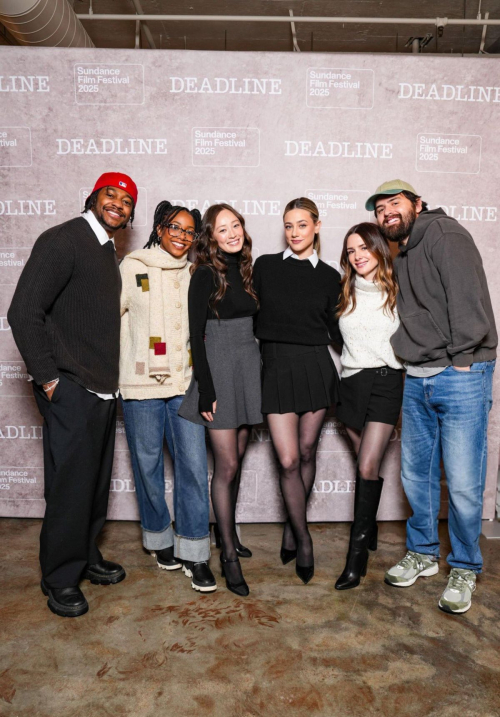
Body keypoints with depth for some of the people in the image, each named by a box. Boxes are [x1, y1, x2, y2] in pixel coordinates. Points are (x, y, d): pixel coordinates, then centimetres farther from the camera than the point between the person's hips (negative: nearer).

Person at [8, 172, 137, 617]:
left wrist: (110, 379, 13)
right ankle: (59, 579, 20)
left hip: (103, 390, 8)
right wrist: (49, 379, -15)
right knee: (71, 486, 1)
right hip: (71, 392, -8)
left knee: (96, 483, 17)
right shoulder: (63, 240, -10)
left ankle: (86, 558, 35)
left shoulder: (108, 254, 16)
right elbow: (24, 313, -16)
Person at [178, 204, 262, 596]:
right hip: (219, 368, -6)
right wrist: (206, 390, -15)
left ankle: (230, 533, 31)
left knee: (237, 459, 14)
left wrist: (261, 370, 14)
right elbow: (196, 335, -10)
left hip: (249, 368, 6)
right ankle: (229, 555, 9)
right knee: (227, 465, -3)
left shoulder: (246, 270, 12)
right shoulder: (205, 274, -7)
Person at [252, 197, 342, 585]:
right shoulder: (266, 266, 4)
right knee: (288, 460, -5)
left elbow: (335, 329, 10)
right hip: (277, 366, -1)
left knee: (307, 453, 9)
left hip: (316, 366, 1)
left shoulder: (329, 276, 6)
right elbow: (254, 315, 7)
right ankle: (303, 537, 14)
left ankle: (292, 526, 30)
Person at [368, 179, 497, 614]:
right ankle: (423, 554, 33)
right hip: (417, 379, 8)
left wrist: (461, 359, -18)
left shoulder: (444, 233, -7)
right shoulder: (402, 258, 19)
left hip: (460, 376, -8)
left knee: (463, 483, -3)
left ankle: (464, 570, 19)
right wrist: (412, 361, 8)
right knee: (416, 473, 14)